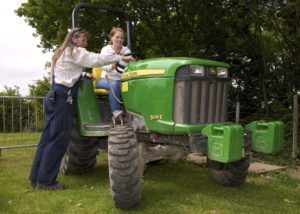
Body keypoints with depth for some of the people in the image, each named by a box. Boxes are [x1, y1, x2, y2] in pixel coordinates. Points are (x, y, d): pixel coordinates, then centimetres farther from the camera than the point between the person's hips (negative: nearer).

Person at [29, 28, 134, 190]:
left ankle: (37, 178, 16)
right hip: (63, 98, -10)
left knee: (48, 138, 10)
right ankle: (46, 180, 2)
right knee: (58, 140, -5)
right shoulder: (74, 51, -4)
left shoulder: (62, 52, 25)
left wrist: (83, 74, 17)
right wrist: (120, 58, -10)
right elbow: (96, 59, -14)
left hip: (54, 97, 10)